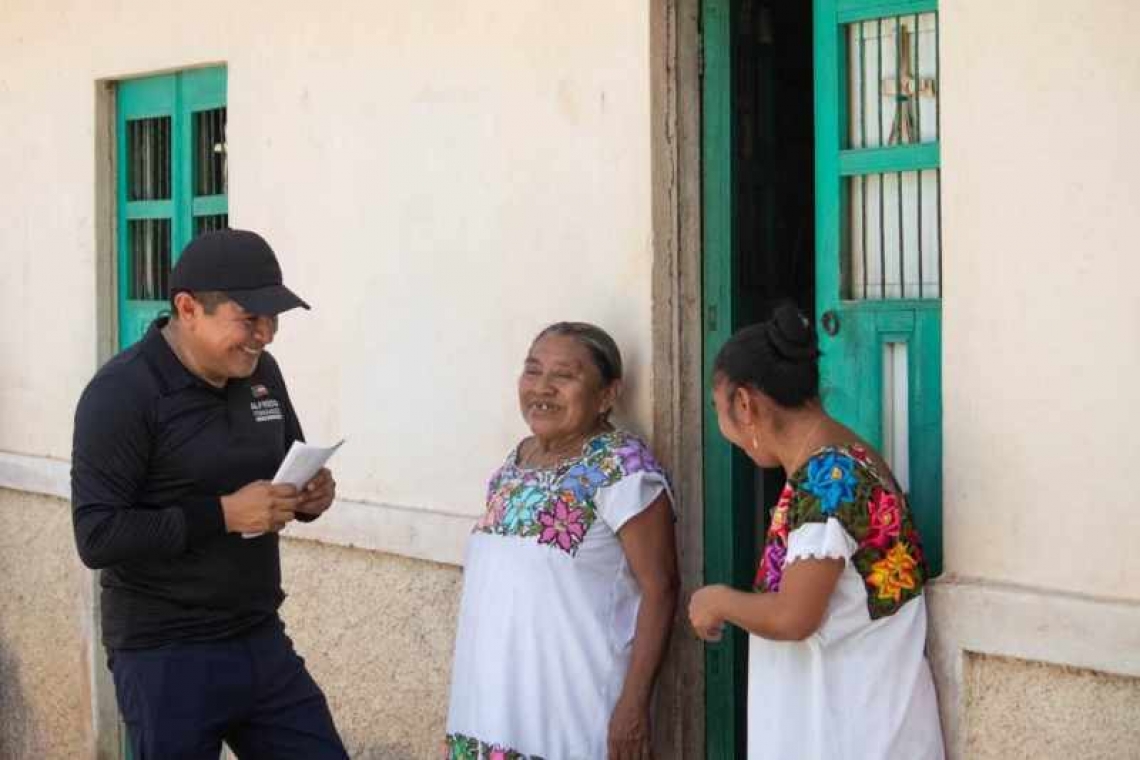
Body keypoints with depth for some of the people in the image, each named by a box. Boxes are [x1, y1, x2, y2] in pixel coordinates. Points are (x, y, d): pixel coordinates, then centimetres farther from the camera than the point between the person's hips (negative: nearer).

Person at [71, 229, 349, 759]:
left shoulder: (261, 372, 6)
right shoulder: (121, 394, -15)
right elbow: (97, 536, -19)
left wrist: (310, 496, -5)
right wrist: (222, 514, -25)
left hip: (262, 642, 6)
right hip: (167, 658, -6)